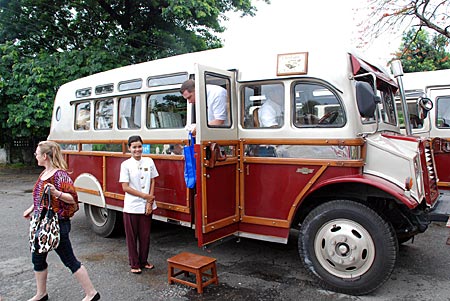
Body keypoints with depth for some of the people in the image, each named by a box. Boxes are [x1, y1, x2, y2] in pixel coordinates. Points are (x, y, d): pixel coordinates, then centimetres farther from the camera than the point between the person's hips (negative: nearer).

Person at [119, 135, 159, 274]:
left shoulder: (149, 162, 2)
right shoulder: (125, 165, -6)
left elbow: (152, 182, 5)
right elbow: (125, 187, -8)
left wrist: (150, 202, -4)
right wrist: (145, 196, -11)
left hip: (146, 206, 3)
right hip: (131, 207, -2)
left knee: (145, 236, 12)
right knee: (132, 237, 8)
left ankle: (144, 261, 29)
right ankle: (134, 264, 23)